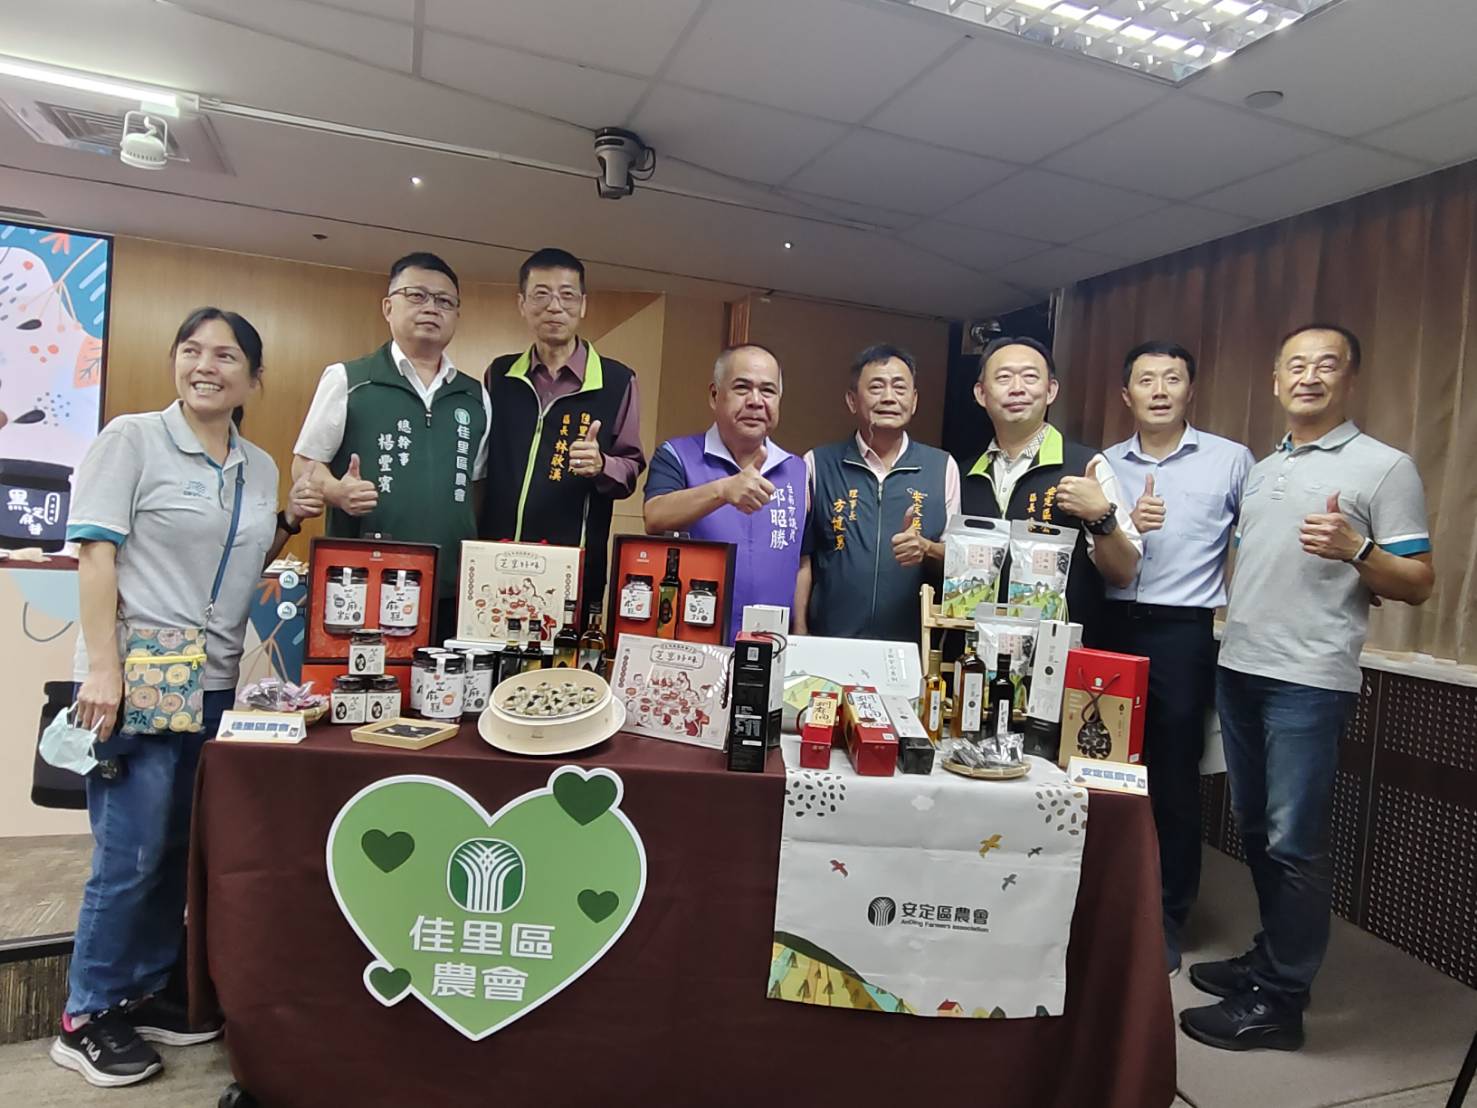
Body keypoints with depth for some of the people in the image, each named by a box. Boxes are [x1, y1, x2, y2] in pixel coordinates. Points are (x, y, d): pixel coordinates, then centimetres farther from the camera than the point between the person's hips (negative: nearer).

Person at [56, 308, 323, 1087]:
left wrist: (287, 525, 2)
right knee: (130, 855, 0)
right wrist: (102, 667, -17)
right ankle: (85, 1017, 19)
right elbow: (96, 553, -11)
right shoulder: (131, 439, -5)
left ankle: (142, 993, 30)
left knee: (179, 849, 13)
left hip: (216, 685, 6)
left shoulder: (259, 467, 11)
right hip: (138, 681, -5)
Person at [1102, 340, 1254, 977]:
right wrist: (1127, 527, -9)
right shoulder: (1105, 465, 10)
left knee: (1175, 780, 5)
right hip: (1110, 628, 3)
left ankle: (1167, 921, 22)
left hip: (1184, 634, -2)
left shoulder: (1231, 460, 1)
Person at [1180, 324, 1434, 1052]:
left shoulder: (1385, 467, -3)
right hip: (1237, 669, 7)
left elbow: (1418, 585, -6)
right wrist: (1230, 635, 7)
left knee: (1294, 842, -1)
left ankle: (1278, 1000, 11)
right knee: (1255, 829, 15)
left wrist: (1354, 548, -23)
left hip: (1310, 681, -6)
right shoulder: (1258, 470, 16)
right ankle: (1270, 957, 31)